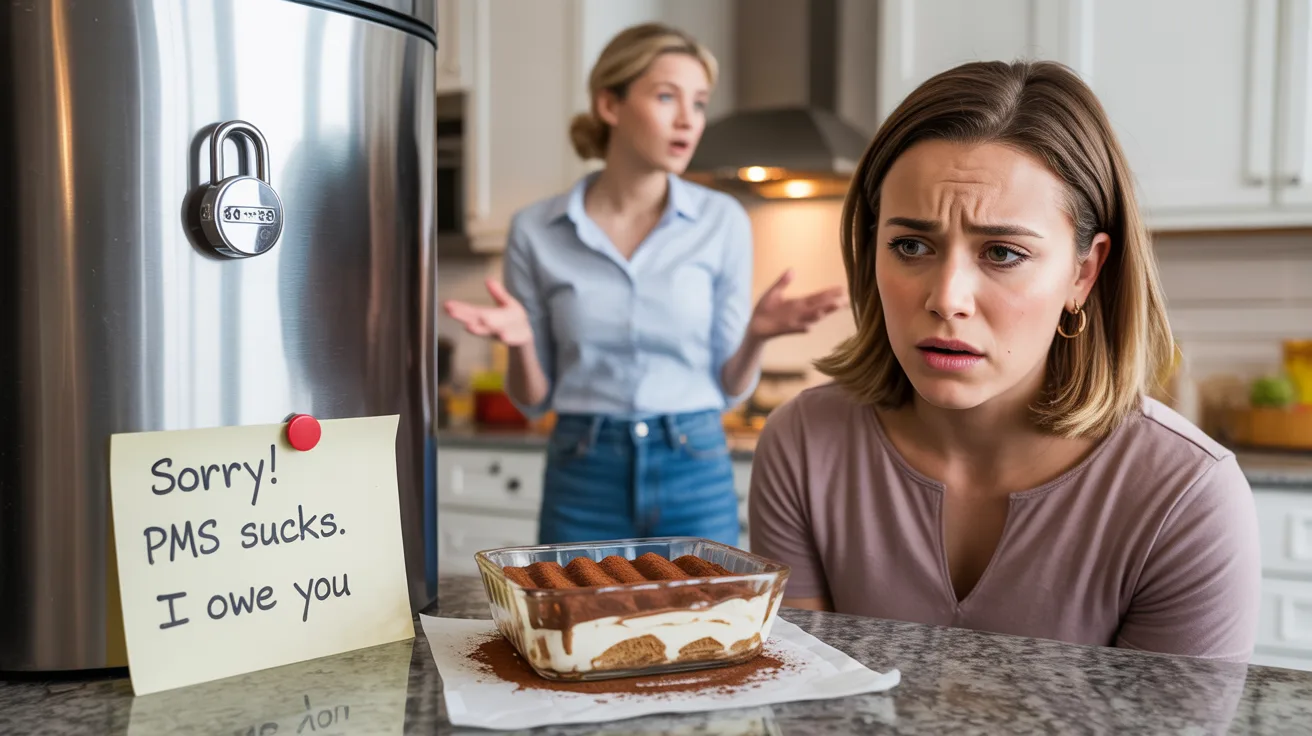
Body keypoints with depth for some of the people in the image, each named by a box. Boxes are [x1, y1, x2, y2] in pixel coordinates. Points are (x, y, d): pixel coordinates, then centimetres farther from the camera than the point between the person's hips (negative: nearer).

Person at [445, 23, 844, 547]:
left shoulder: (722, 222, -2)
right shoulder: (536, 230, -2)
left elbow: (730, 389, 3)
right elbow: (533, 400, 4)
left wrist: (755, 336, -16)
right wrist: (518, 344, -16)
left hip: (696, 476, 1)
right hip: (583, 482, 0)